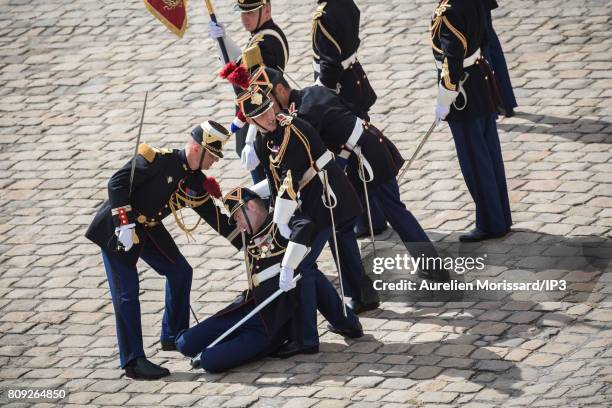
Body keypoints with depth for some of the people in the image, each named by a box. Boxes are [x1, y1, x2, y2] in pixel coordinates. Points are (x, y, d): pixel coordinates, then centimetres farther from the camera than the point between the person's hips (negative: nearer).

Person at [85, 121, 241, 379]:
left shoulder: (196, 182, 1)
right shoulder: (160, 160, -23)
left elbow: (216, 218, 9)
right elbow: (117, 182, -26)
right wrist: (125, 223, -29)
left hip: (148, 230, 9)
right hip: (117, 227, -8)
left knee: (180, 271, 12)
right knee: (126, 292, -10)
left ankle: (174, 337, 28)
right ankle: (133, 361, -10)